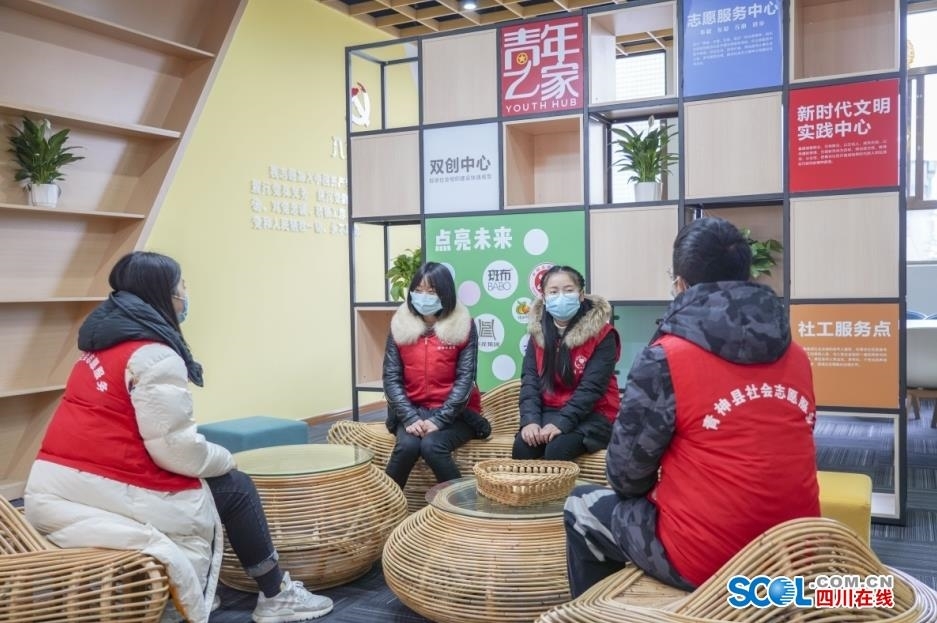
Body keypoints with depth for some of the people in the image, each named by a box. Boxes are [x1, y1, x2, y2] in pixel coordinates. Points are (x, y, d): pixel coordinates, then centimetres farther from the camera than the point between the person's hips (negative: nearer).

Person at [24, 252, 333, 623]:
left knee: (218, 480, 23)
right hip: (107, 496, -9)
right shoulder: (154, 355, -15)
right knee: (235, 487, 8)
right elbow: (175, 449, -19)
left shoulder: (103, 341, 14)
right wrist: (224, 459, 1)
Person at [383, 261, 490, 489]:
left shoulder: (463, 326, -4)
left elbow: (464, 379, -9)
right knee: (407, 445, -27)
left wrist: (439, 420, -19)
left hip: (454, 414, -2)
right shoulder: (400, 325, 3)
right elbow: (391, 378, -1)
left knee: (431, 445, -30)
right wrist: (410, 418, -15)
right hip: (412, 412, 2)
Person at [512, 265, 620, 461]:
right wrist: (530, 420, -17)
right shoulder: (538, 331, 6)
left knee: (557, 449, -30)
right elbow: (530, 380, -1)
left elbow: (591, 388, -16)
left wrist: (561, 423, -26)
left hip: (592, 415, -4)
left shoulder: (602, 334, -9)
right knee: (522, 446, -24)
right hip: (550, 411, 4)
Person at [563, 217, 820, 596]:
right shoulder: (796, 357, 2)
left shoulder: (666, 357, -15)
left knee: (581, 507, 19)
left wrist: (647, 491, 16)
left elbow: (626, 473, -8)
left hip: (706, 558, -6)